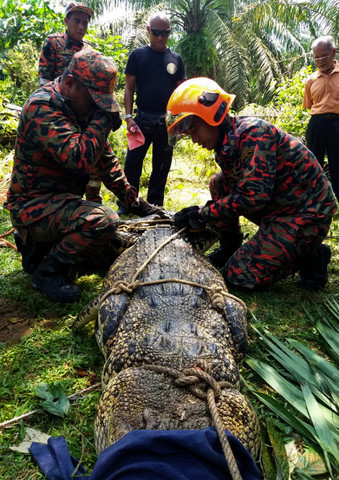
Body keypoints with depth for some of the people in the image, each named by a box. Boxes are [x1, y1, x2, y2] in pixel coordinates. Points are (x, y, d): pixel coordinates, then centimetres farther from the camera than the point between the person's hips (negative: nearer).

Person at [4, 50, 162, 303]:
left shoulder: (82, 108, 7)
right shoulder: (42, 108, -20)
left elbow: (105, 160, 11)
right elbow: (80, 159, -34)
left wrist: (135, 202, 8)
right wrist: (103, 117, -23)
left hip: (60, 200, 9)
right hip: (33, 205, -9)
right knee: (104, 220, -31)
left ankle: (38, 243, 19)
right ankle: (49, 271, -9)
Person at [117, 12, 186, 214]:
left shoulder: (176, 59, 10)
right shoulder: (138, 55, 4)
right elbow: (129, 88, 2)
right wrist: (128, 117, -8)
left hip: (167, 121, 2)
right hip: (142, 119, -2)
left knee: (162, 166, 8)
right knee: (132, 163, -2)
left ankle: (155, 206, 20)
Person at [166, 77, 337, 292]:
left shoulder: (252, 133, -22)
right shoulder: (226, 143, 6)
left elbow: (253, 195, -30)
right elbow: (234, 193, 9)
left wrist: (204, 214, -18)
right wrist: (197, 213, -5)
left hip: (306, 214, -9)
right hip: (276, 207, 9)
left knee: (240, 276, -11)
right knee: (218, 184, 5)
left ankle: (309, 256, 4)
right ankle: (230, 248, 15)